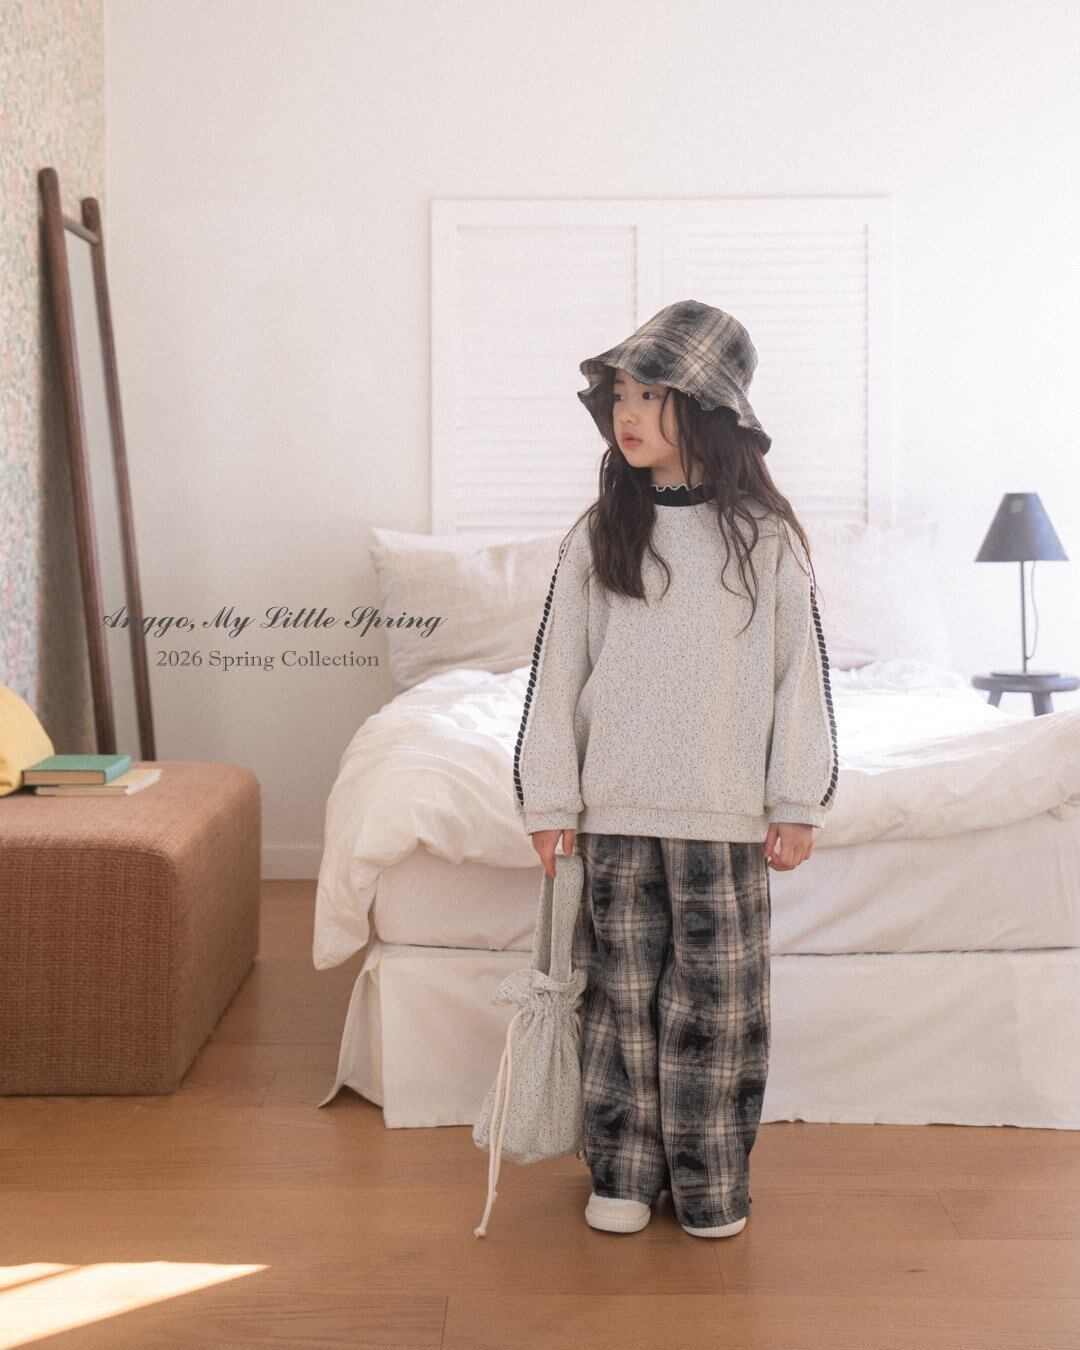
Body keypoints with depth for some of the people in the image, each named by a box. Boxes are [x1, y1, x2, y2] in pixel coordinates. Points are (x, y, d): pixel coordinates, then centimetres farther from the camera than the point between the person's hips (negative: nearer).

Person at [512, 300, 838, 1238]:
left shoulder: (764, 537, -2)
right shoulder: (598, 538, 1)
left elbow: (802, 672, 0)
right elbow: (559, 672, 3)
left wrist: (797, 805, -2)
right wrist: (550, 800, 2)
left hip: (725, 813, -1)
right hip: (616, 810, 2)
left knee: (715, 996, 7)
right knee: (623, 990, 10)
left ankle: (713, 1182, 23)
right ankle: (626, 1170, 26)